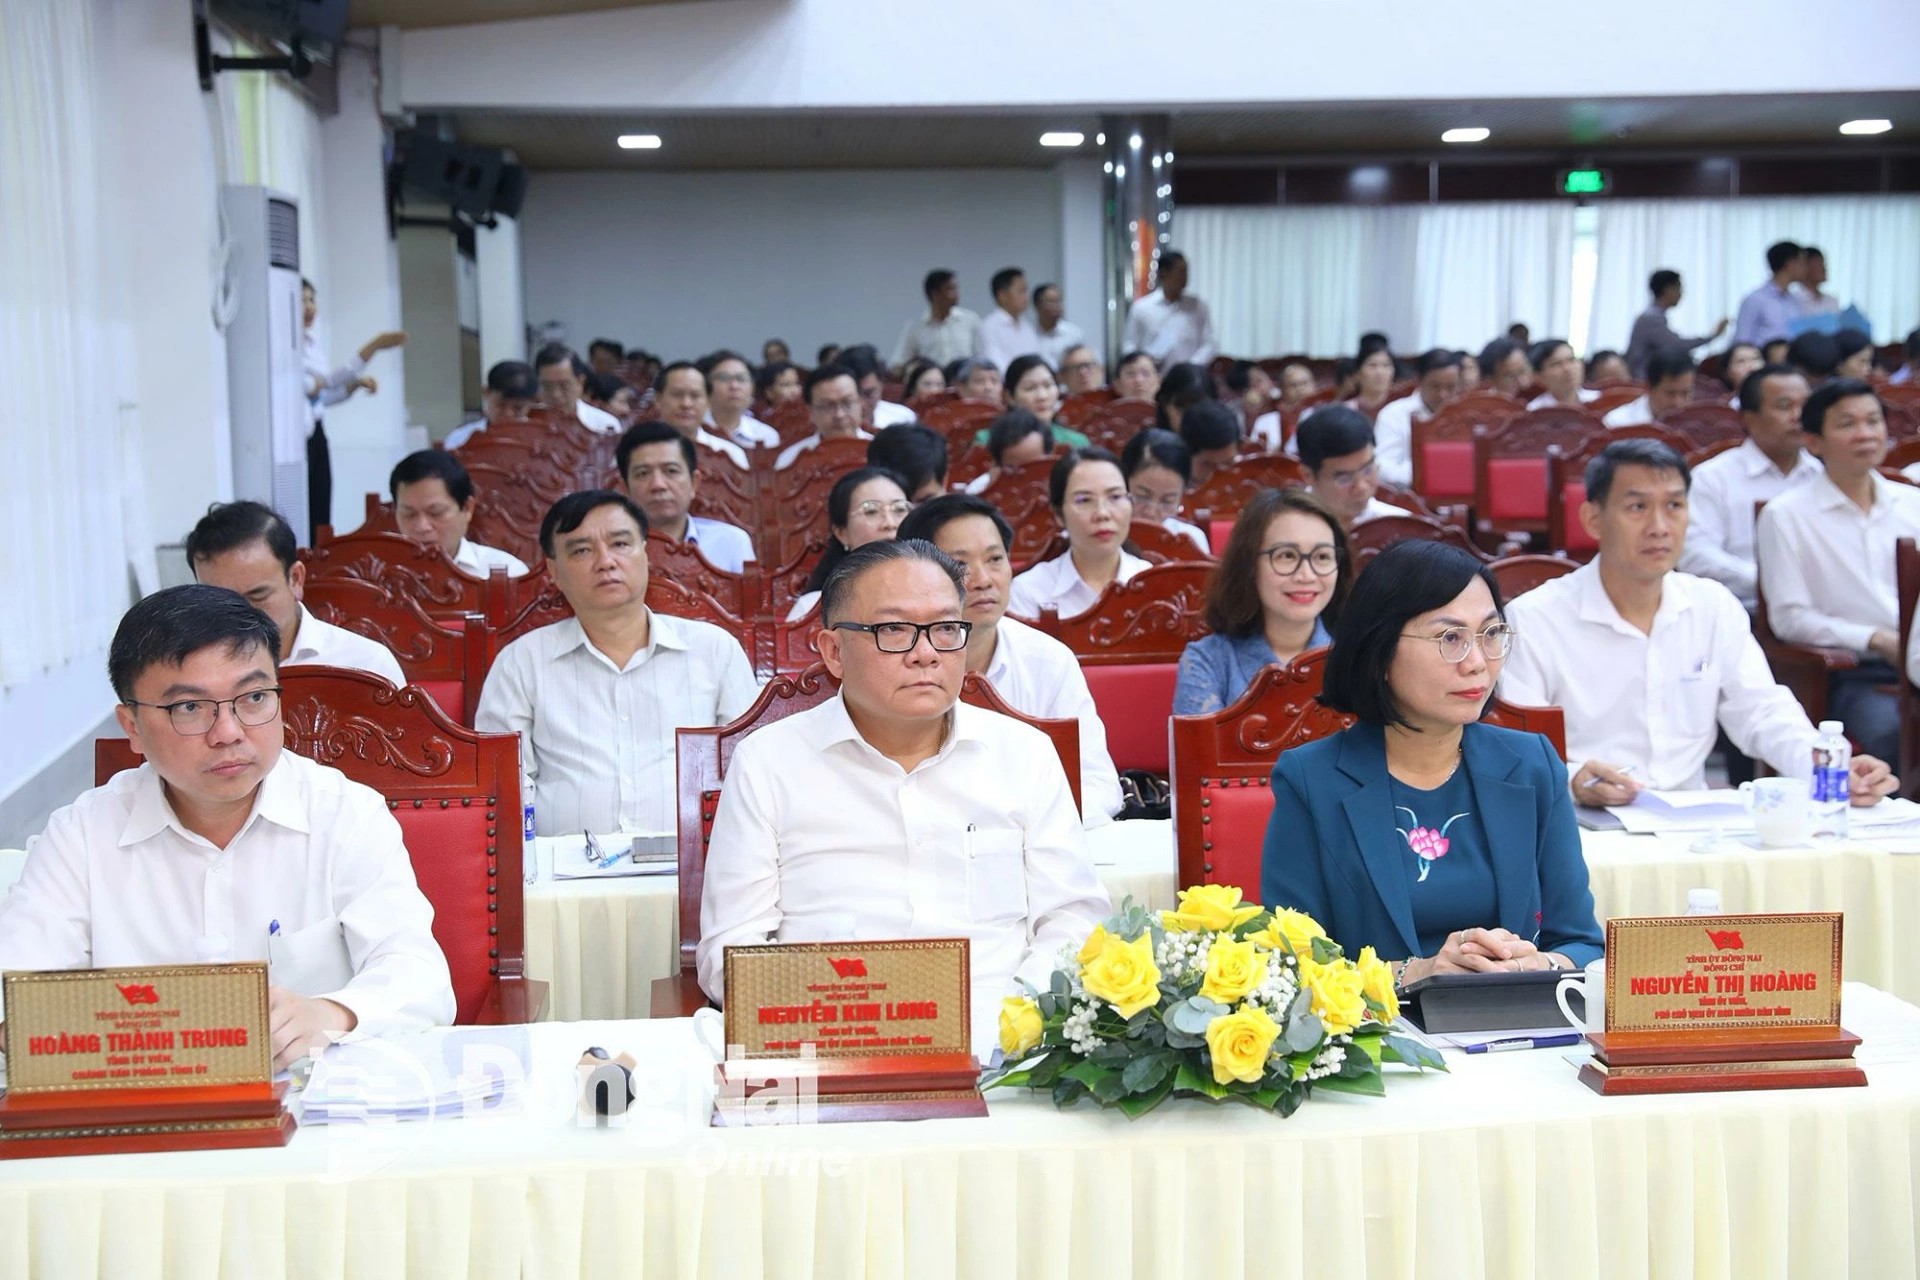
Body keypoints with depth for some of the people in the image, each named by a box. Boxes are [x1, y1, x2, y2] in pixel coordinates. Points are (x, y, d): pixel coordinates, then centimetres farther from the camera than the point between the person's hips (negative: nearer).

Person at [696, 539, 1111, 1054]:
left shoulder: (1025, 752, 16)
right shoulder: (767, 762, 9)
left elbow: (1073, 917, 13)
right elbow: (730, 948, 5)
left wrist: (1011, 1022, -8)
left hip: (1000, 1044, 1)